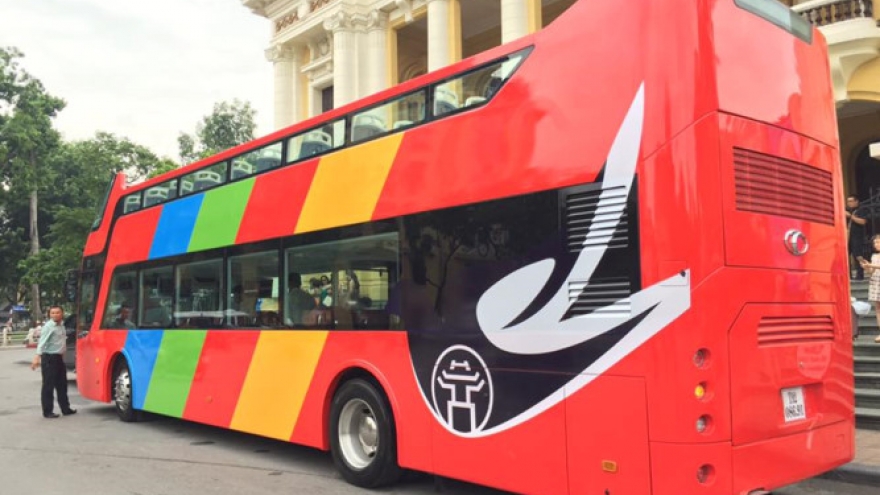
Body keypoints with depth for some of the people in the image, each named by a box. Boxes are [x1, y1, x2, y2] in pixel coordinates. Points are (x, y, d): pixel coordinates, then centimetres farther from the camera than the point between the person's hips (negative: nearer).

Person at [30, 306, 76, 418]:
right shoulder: (49, 326, -13)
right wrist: (37, 357, -31)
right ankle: (47, 412, 2)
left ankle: (65, 409, 23)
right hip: (49, 358, -9)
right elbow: (42, 343, -22)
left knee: (62, 385, 14)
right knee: (48, 386, -3)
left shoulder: (61, 325, 12)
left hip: (59, 358, 9)